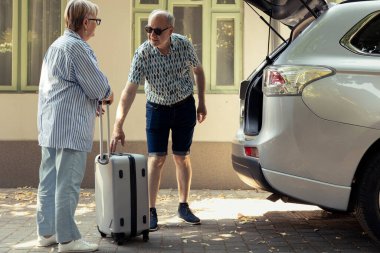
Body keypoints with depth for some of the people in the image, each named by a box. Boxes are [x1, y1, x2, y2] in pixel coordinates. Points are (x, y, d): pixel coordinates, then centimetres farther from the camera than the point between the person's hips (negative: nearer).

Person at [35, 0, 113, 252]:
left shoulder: (56, 45, 18)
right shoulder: (77, 47, -13)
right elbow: (97, 86, -12)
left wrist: (91, 102, 18)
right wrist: (108, 94, 9)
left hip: (50, 125, 10)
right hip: (70, 128, -10)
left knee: (49, 181, 13)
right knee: (67, 183, -5)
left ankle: (46, 232, 20)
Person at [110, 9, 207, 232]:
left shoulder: (184, 45, -16)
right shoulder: (143, 53, -22)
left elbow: (198, 71, 3)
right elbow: (130, 90, -27)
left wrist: (202, 103, 3)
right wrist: (118, 126, -35)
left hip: (184, 106, 1)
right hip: (157, 108, -1)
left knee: (183, 157, 6)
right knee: (156, 159, -6)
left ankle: (184, 206, 19)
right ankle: (151, 211, -1)